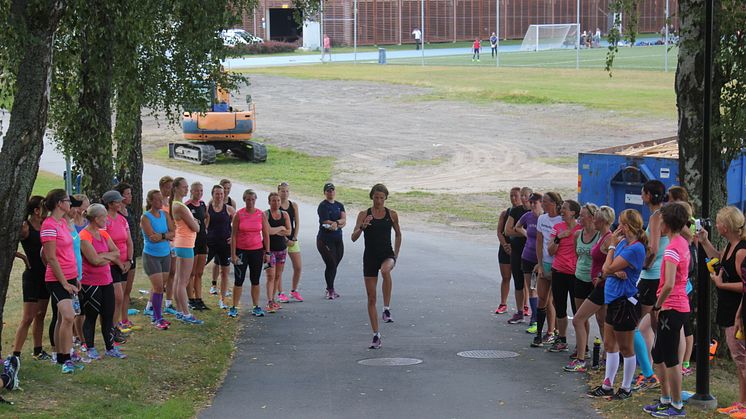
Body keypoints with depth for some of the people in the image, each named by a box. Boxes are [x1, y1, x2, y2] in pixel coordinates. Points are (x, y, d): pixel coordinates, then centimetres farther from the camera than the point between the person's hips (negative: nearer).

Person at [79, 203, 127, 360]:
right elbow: (94, 260, -21)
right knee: (91, 316, 4)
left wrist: (102, 256, -10)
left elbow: (116, 252, 6)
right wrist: (108, 257, -4)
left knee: (108, 315, 9)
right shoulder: (84, 236, -16)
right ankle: (91, 349, 14)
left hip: (106, 281, 7)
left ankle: (110, 348, 16)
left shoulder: (103, 234, 10)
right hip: (90, 283, -7)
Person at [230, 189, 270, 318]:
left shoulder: (261, 215, 1)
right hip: (241, 250, -2)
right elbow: (233, 235, -4)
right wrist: (233, 254, -8)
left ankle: (256, 307, 15)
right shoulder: (239, 215, -5)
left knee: (255, 280, 8)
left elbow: (266, 234, 5)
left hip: (257, 250, 2)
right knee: (239, 280, 0)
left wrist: (267, 252, 2)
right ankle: (234, 308, 6)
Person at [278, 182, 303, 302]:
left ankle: (294, 291, 17)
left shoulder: (294, 205, 8)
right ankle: (280, 293, 6)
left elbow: (297, 223, 7)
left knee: (298, 267, 1)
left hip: (292, 239, 4)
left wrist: (294, 238, -4)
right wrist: (286, 240, -12)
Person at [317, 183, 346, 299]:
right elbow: (326, 222, -15)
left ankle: (330, 289, 20)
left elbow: (344, 220, 0)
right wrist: (340, 224, -7)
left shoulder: (339, 205, 13)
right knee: (331, 265, -10)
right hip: (325, 240, -6)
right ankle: (330, 291, -3)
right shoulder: (323, 206, -6)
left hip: (338, 240, 6)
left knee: (334, 265, 9)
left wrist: (336, 223, -19)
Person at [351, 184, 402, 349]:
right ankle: (376, 334, 10)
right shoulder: (364, 215, -1)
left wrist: (396, 255, 10)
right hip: (370, 256, 1)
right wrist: (362, 226, -25)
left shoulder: (392, 215, 3)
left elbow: (398, 234, 18)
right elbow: (354, 237, -7)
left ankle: (387, 308, -25)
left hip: (387, 254, -1)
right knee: (371, 297, 1)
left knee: (385, 270, -39)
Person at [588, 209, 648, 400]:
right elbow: (606, 270, 6)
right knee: (609, 345, 16)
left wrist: (612, 245, -10)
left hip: (625, 301, -9)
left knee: (625, 348, 4)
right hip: (613, 299, 9)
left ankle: (626, 388, 16)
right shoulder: (623, 242, 7)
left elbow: (608, 269, -19)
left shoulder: (636, 248, -20)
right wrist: (615, 271, -16)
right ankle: (607, 386, 25)